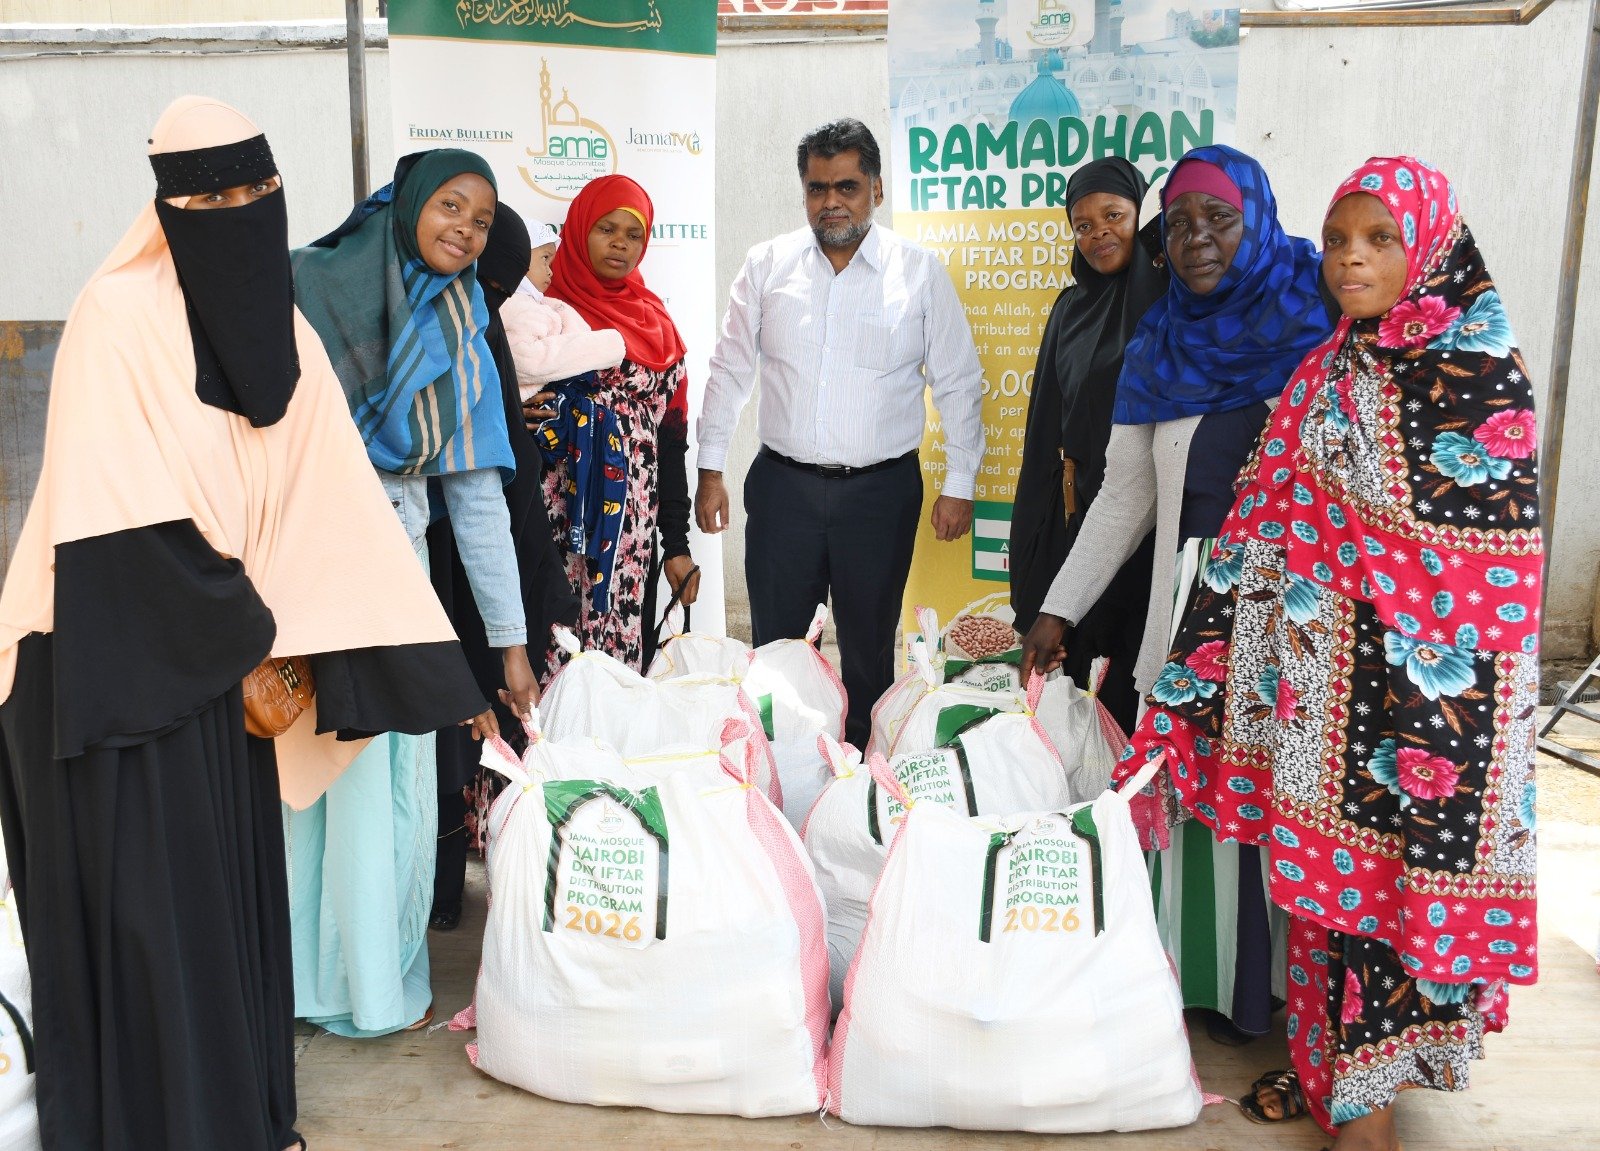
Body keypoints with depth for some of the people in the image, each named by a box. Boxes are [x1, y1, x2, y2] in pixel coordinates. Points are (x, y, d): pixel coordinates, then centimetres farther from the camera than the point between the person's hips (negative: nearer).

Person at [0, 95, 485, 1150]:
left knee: (233, 894, 14)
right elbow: (121, 520, -19)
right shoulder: (119, 317, -14)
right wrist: (251, 632, -10)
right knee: (145, 913, 3)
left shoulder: (284, 333, 6)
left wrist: (439, 670, -2)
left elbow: (342, 510, 2)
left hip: (216, 664, 6)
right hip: (118, 664, -6)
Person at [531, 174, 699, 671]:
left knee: (628, 666, 5)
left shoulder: (655, 323, 12)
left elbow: (670, 439, 11)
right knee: (557, 662, -6)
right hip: (560, 530, -3)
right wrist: (519, 415, -19)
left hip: (633, 533, 3)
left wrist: (677, 543, 8)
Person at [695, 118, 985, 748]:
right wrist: (710, 469, 3)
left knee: (869, 651, 11)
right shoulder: (767, 265, 3)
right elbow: (729, 371, 7)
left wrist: (959, 483, 0)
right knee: (773, 647, 7)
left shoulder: (920, 272, -1)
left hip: (881, 489, -1)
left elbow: (958, 384, 3)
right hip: (782, 485, 1)